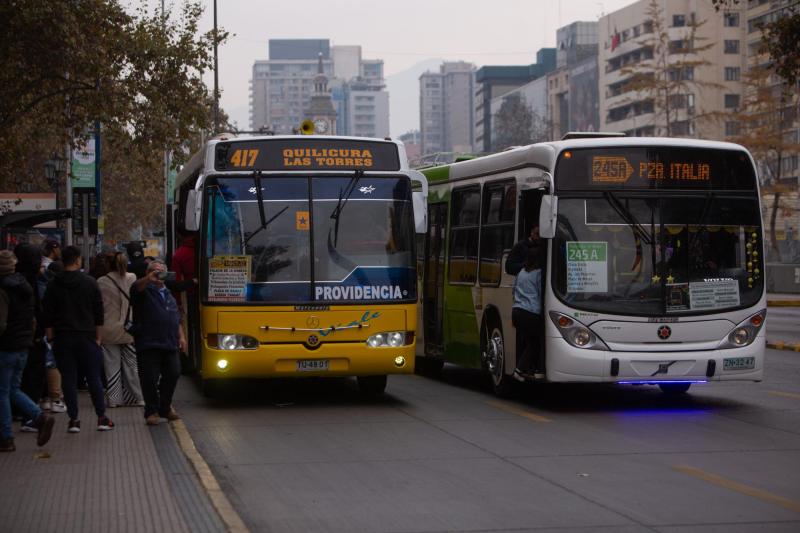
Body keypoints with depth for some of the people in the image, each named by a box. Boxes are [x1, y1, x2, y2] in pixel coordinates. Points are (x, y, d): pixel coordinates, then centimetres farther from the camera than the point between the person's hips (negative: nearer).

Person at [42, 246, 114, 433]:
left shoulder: (54, 285, 1)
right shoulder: (90, 283, -1)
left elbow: (47, 317, 0)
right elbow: (99, 313, 1)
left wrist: (51, 339, 6)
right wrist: (98, 337, 7)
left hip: (63, 338, 1)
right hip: (86, 337, -1)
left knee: (68, 379, 4)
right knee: (94, 377, 5)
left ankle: (73, 419, 2)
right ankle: (102, 418, 5)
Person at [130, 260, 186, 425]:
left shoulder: (168, 294, 21)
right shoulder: (144, 291, 0)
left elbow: (177, 319, 26)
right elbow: (137, 288, -27)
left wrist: (181, 337, 17)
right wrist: (149, 279, -47)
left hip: (169, 344, 6)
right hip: (148, 345, -6)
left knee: (173, 374, 7)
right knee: (150, 379, -4)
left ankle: (165, 407, 24)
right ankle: (152, 411, 7)